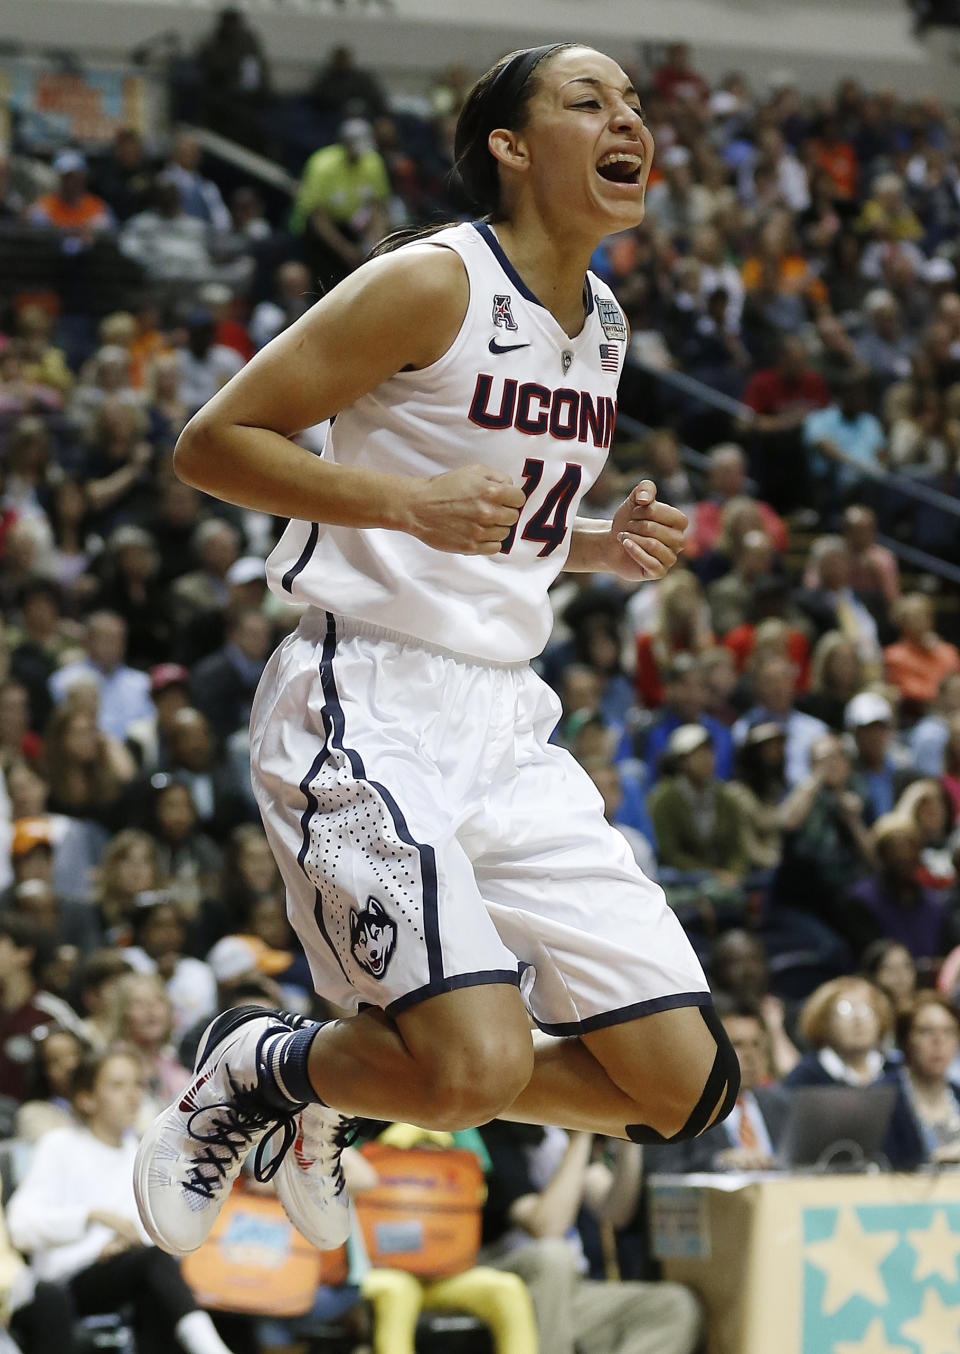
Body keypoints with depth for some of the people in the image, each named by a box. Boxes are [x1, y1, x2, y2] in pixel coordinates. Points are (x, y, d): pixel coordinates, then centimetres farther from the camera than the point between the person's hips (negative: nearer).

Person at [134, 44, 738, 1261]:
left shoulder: (602, 325, 15)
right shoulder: (433, 284, -10)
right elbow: (211, 442, -11)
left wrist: (604, 545, 8)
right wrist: (409, 499, -21)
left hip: (505, 722, 8)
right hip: (367, 704, -8)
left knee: (685, 1087, 0)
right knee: (481, 1064, -26)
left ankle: (340, 1095, 19)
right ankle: (251, 1067, 5)